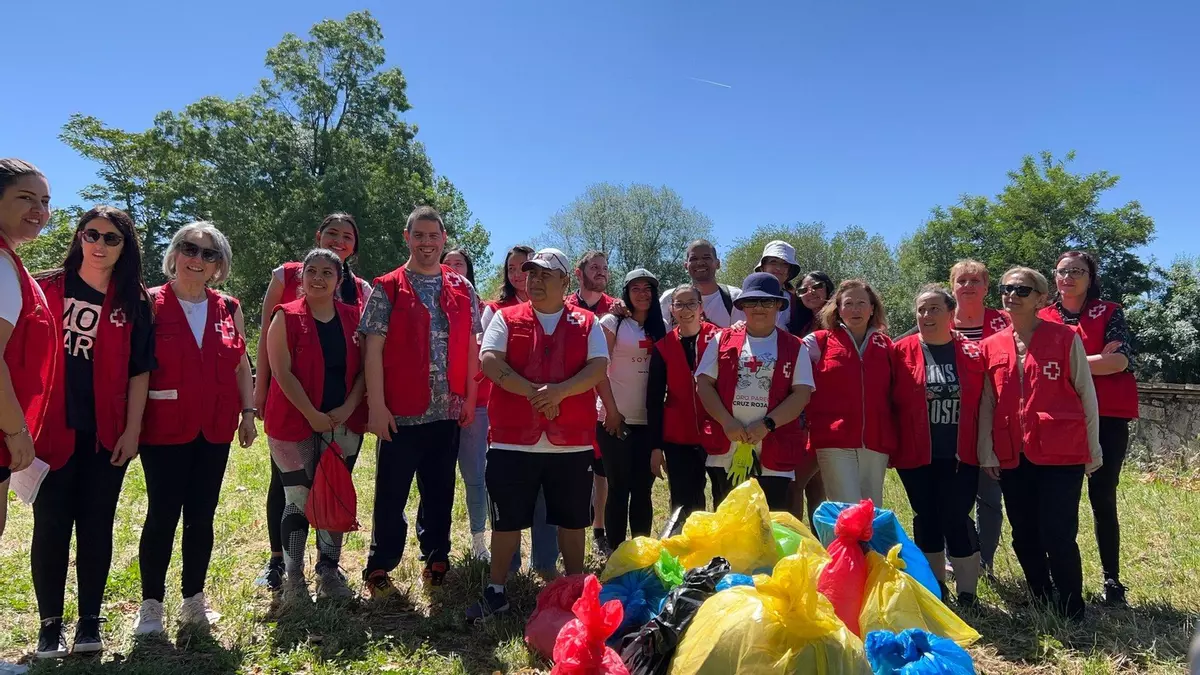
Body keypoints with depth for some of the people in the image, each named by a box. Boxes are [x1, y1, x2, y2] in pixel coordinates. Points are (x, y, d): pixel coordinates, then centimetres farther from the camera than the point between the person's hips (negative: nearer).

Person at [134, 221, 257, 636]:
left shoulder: (228, 309, 8)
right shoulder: (152, 304, -3)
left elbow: (241, 364, 12)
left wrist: (248, 411, 6)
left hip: (214, 428, 4)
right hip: (164, 426, -3)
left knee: (202, 516, 10)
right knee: (163, 515, 0)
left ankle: (194, 601, 22)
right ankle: (151, 605, 16)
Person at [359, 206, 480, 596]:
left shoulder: (462, 290, 9)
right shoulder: (387, 289, -1)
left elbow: (470, 347, 11)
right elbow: (373, 349, -6)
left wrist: (470, 397, 5)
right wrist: (376, 405, -12)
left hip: (448, 410, 3)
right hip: (401, 411, -3)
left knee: (440, 490, 13)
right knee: (391, 493, 6)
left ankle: (436, 558, 28)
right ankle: (379, 568, 19)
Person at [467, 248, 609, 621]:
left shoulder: (587, 323, 6)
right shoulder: (506, 318, 6)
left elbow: (598, 368, -6)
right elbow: (490, 361, -8)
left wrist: (559, 391, -22)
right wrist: (533, 393, -18)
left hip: (572, 442, 1)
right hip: (513, 439, 0)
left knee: (572, 520, 13)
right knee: (507, 519, 8)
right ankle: (496, 591, 22)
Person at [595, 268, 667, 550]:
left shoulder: (662, 326, 13)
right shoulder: (612, 322, 0)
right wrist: (611, 410, -10)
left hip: (650, 420, 4)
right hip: (617, 419, -3)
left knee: (643, 489, 8)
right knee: (619, 488, 2)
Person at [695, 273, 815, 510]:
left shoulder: (794, 348, 6)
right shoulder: (722, 340, 8)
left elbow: (801, 393, -2)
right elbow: (704, 384, 2)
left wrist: (767, 424, -14)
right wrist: (727, 422, -12)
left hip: (775, 453, -1)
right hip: (726, 450, 1)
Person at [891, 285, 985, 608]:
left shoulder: (972, 352, 1)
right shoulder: (901, 351, -1)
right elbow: (889, 401, 0)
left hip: (960, 455, -1)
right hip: (916, 455, 1)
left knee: (957, 519, -2)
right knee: (926, 519, 11)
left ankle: (967, 593, 13)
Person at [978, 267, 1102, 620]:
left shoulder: (1065, 338, -1)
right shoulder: (991, 346, 8)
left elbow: (1086, 395, 2)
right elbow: (986, 404, 8)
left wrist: (1093, 449, 1)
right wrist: (987, 453, 4)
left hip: (1061, 453, -4)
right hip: (1012, 456, 4)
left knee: (1058, 536, -5)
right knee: (1024, 538, 10)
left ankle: (1071, 614, 14)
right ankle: (1044, 604, 29)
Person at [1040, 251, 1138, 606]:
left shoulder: (1109, 313, 3)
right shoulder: (1043, 319, 8)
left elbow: (1120, 360, -11)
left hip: (1107, 418, -2)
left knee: (1103, 498, 1)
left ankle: (1112, 579, 14)